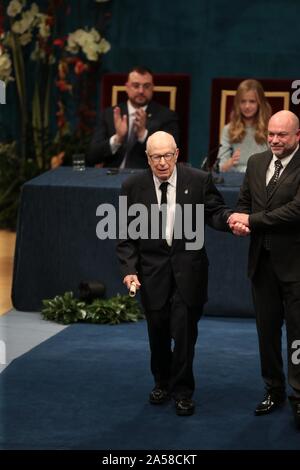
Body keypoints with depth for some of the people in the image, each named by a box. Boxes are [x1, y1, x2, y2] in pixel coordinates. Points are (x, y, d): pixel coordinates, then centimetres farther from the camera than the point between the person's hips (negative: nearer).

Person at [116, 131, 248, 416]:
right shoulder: (133, 187, -2)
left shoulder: (199, 181, -4)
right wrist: (129, 269, -8)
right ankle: (162, 383, 33)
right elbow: (127, 234, 1)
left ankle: (183, 391, 12)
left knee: (184, 331, -2)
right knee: (158, 332, 11)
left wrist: (230, 219, -26)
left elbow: (214, 211, -3)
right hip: (152, 270, 1)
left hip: (188, 268, -1)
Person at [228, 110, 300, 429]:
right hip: (262, 260, 6)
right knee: (267, 329, 14)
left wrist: (252, 220, -18)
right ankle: (274, 390, 27)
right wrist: (239, 220, -8)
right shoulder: (256, 163, 9)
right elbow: (244, 201, 15)